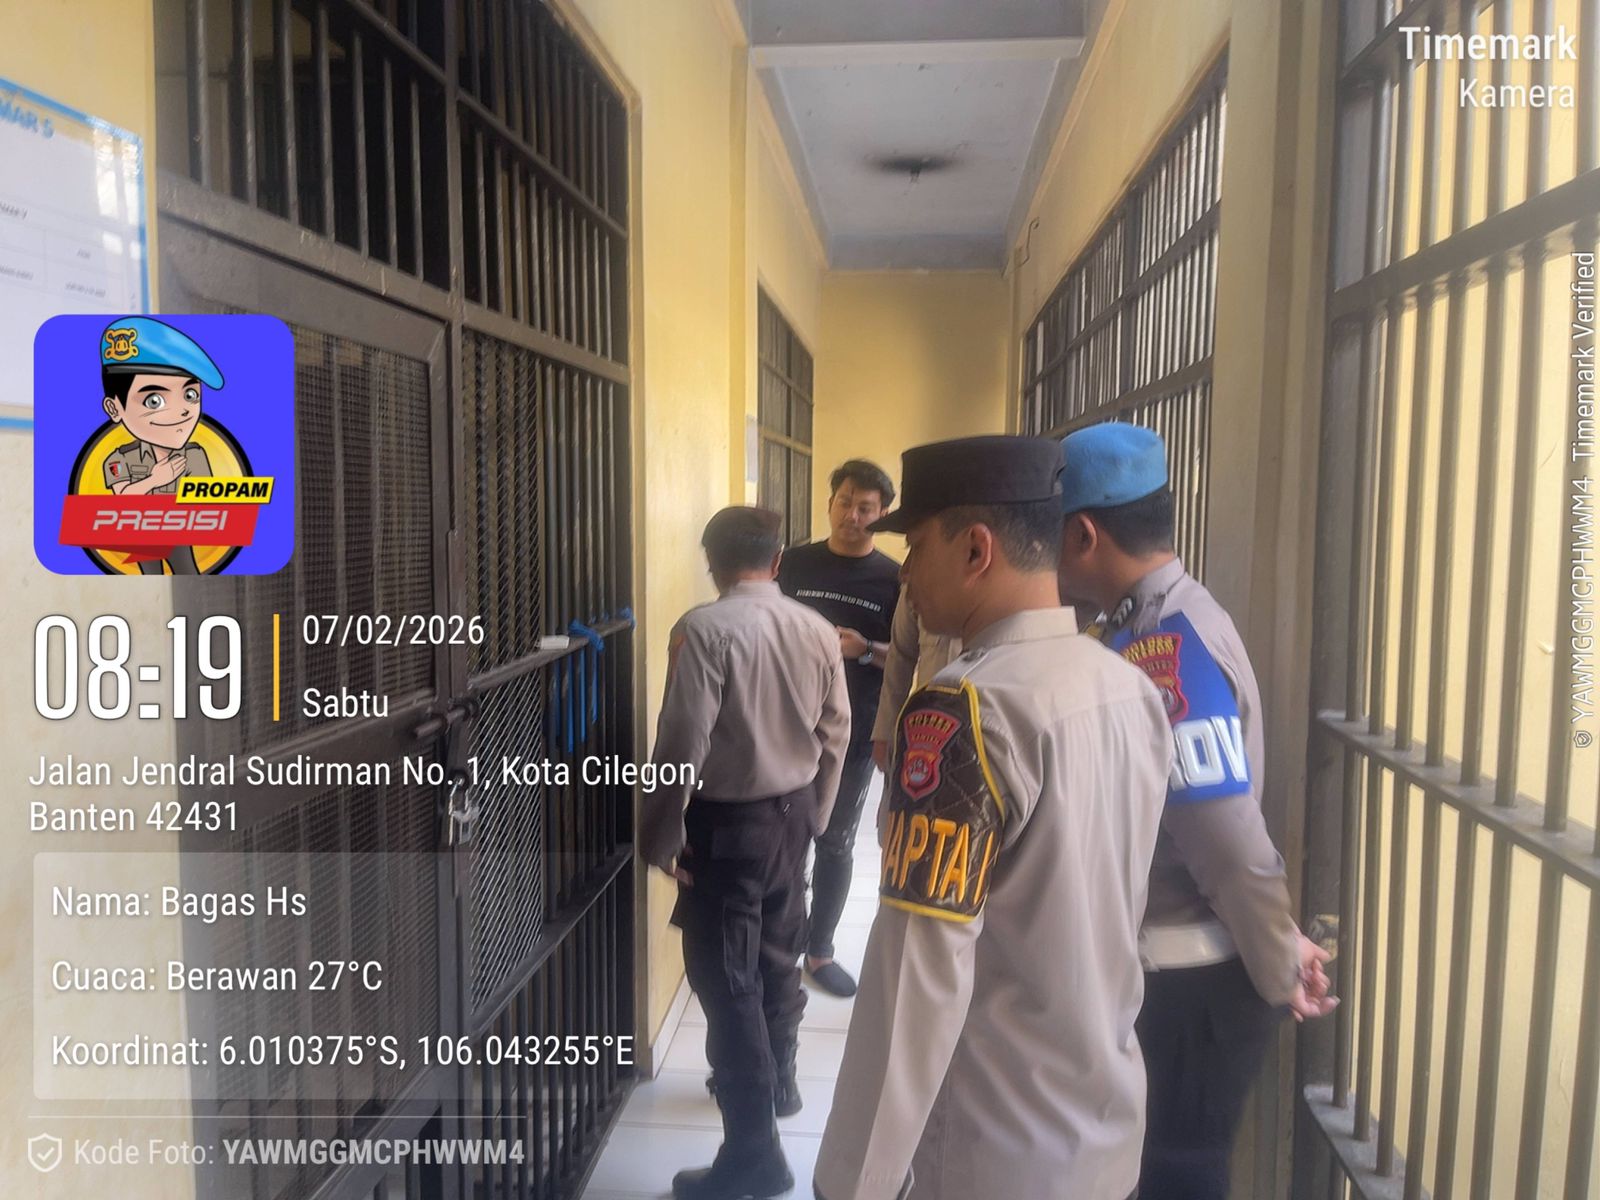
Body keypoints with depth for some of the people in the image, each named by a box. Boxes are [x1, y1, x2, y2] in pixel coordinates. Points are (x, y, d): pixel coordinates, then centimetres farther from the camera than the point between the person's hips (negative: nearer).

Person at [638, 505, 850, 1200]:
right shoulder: (818, 631, 0)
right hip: (790, 815, 7)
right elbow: (834, 736, 6)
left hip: (726, 823, -7)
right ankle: (774, 1077, 44)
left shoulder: (705, 629, -20)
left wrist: (660, 837, -10)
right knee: (777, 955, 23)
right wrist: (812, 818, 18)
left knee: (727, 981, 2)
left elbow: (683, 744, -21)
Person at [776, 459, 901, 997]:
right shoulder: (794, 563, 2)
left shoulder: (893, 579, -1)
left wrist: (864, 649, -19)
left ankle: (819, 950, 25)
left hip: (855, 732, 0)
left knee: (835, 844, 10)